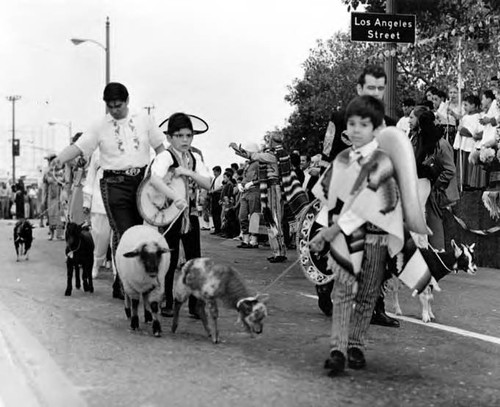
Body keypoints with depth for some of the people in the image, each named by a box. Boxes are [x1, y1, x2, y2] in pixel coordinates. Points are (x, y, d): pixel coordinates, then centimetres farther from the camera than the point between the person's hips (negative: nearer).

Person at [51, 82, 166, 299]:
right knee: (123, 234, -9)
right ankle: (123, 285, 1)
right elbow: (78, 146, -10)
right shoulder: (100, 126, -1)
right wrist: (60, 158, -29)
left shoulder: (144, 120, 5)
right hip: (115, 183, -3)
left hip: (142, 180, 3)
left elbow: (159, 147, 11)